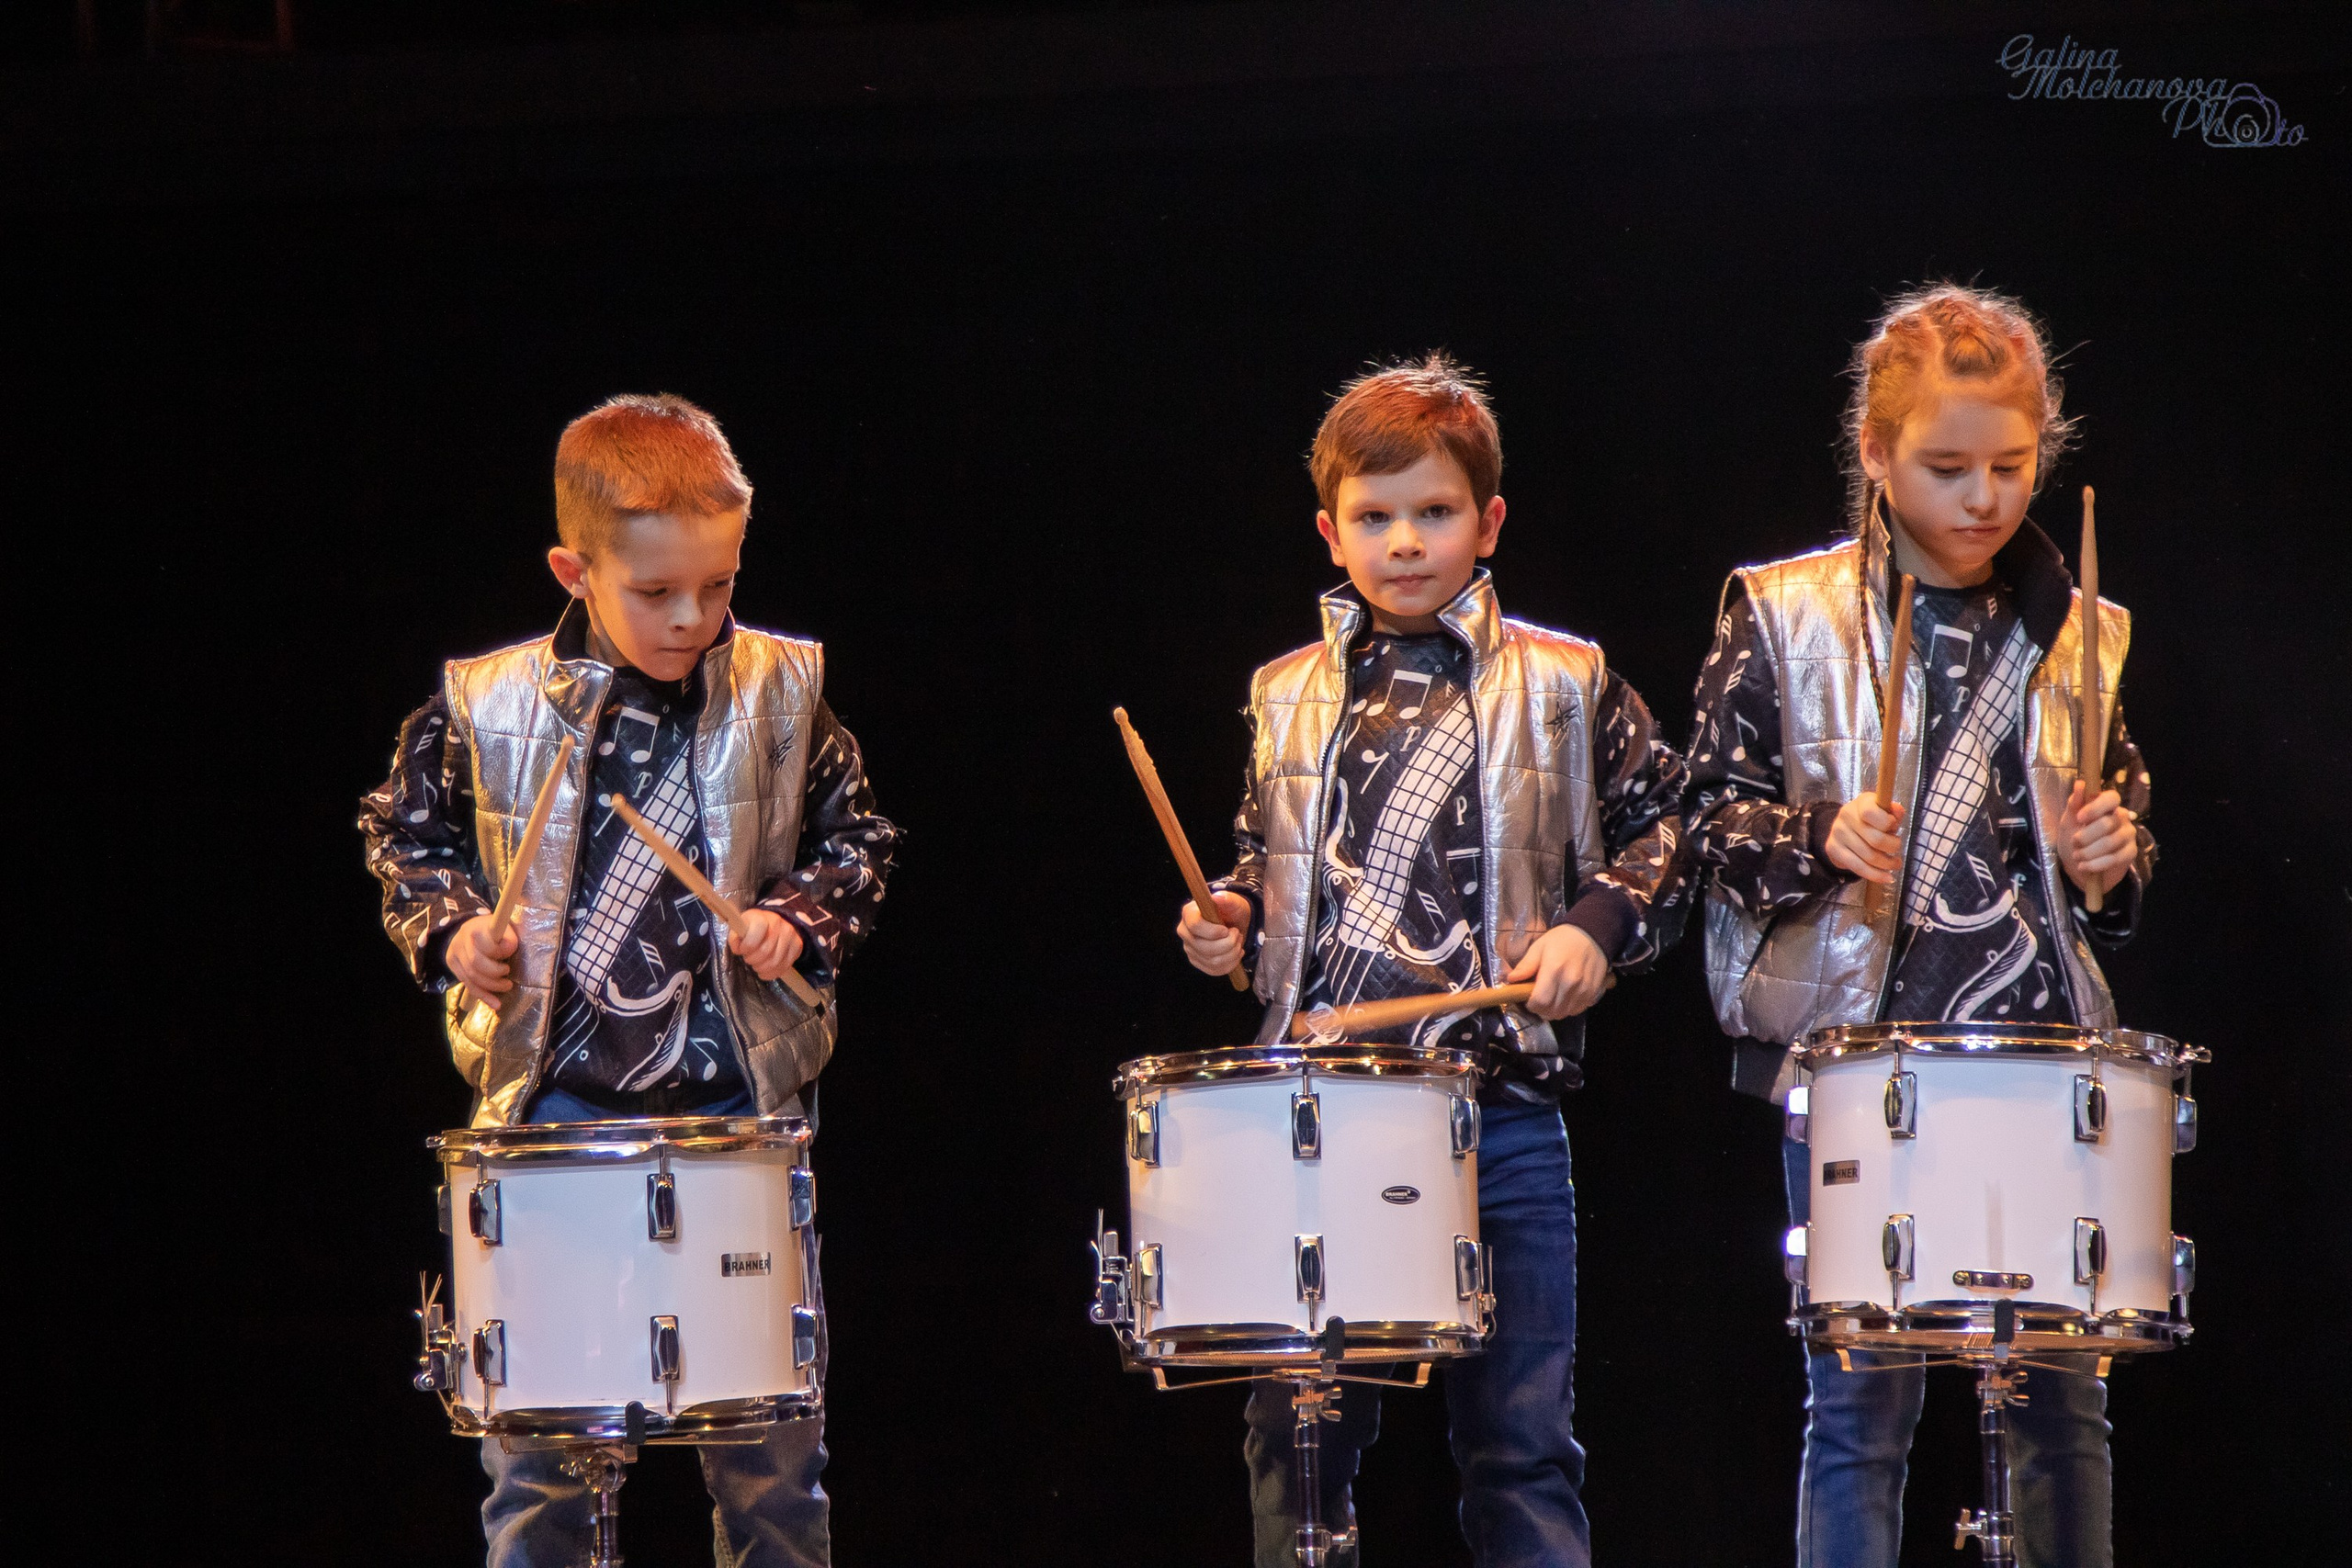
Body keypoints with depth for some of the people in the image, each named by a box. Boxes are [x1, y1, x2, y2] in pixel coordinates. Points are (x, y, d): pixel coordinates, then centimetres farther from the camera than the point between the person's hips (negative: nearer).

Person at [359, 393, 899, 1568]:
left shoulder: (780, 692, -1)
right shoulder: (488, 708, -4)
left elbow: (856, 839, 10)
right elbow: (406, 832, 12)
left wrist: (801, 918, -8)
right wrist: (449, 928, -6)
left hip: (740, 1092, 1)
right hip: (555, 1092, -1)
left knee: (770, 1444, 6)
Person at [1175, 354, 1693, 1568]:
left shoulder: (1563, 687, 3)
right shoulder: (1289, 698, 11)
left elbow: (1664, 828, 7)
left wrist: (1597, 924, -10)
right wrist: (1232, 922, 3)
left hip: (1503, 1113, -2)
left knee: (1521, 1445, 2)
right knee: (1297, 1446, 6)